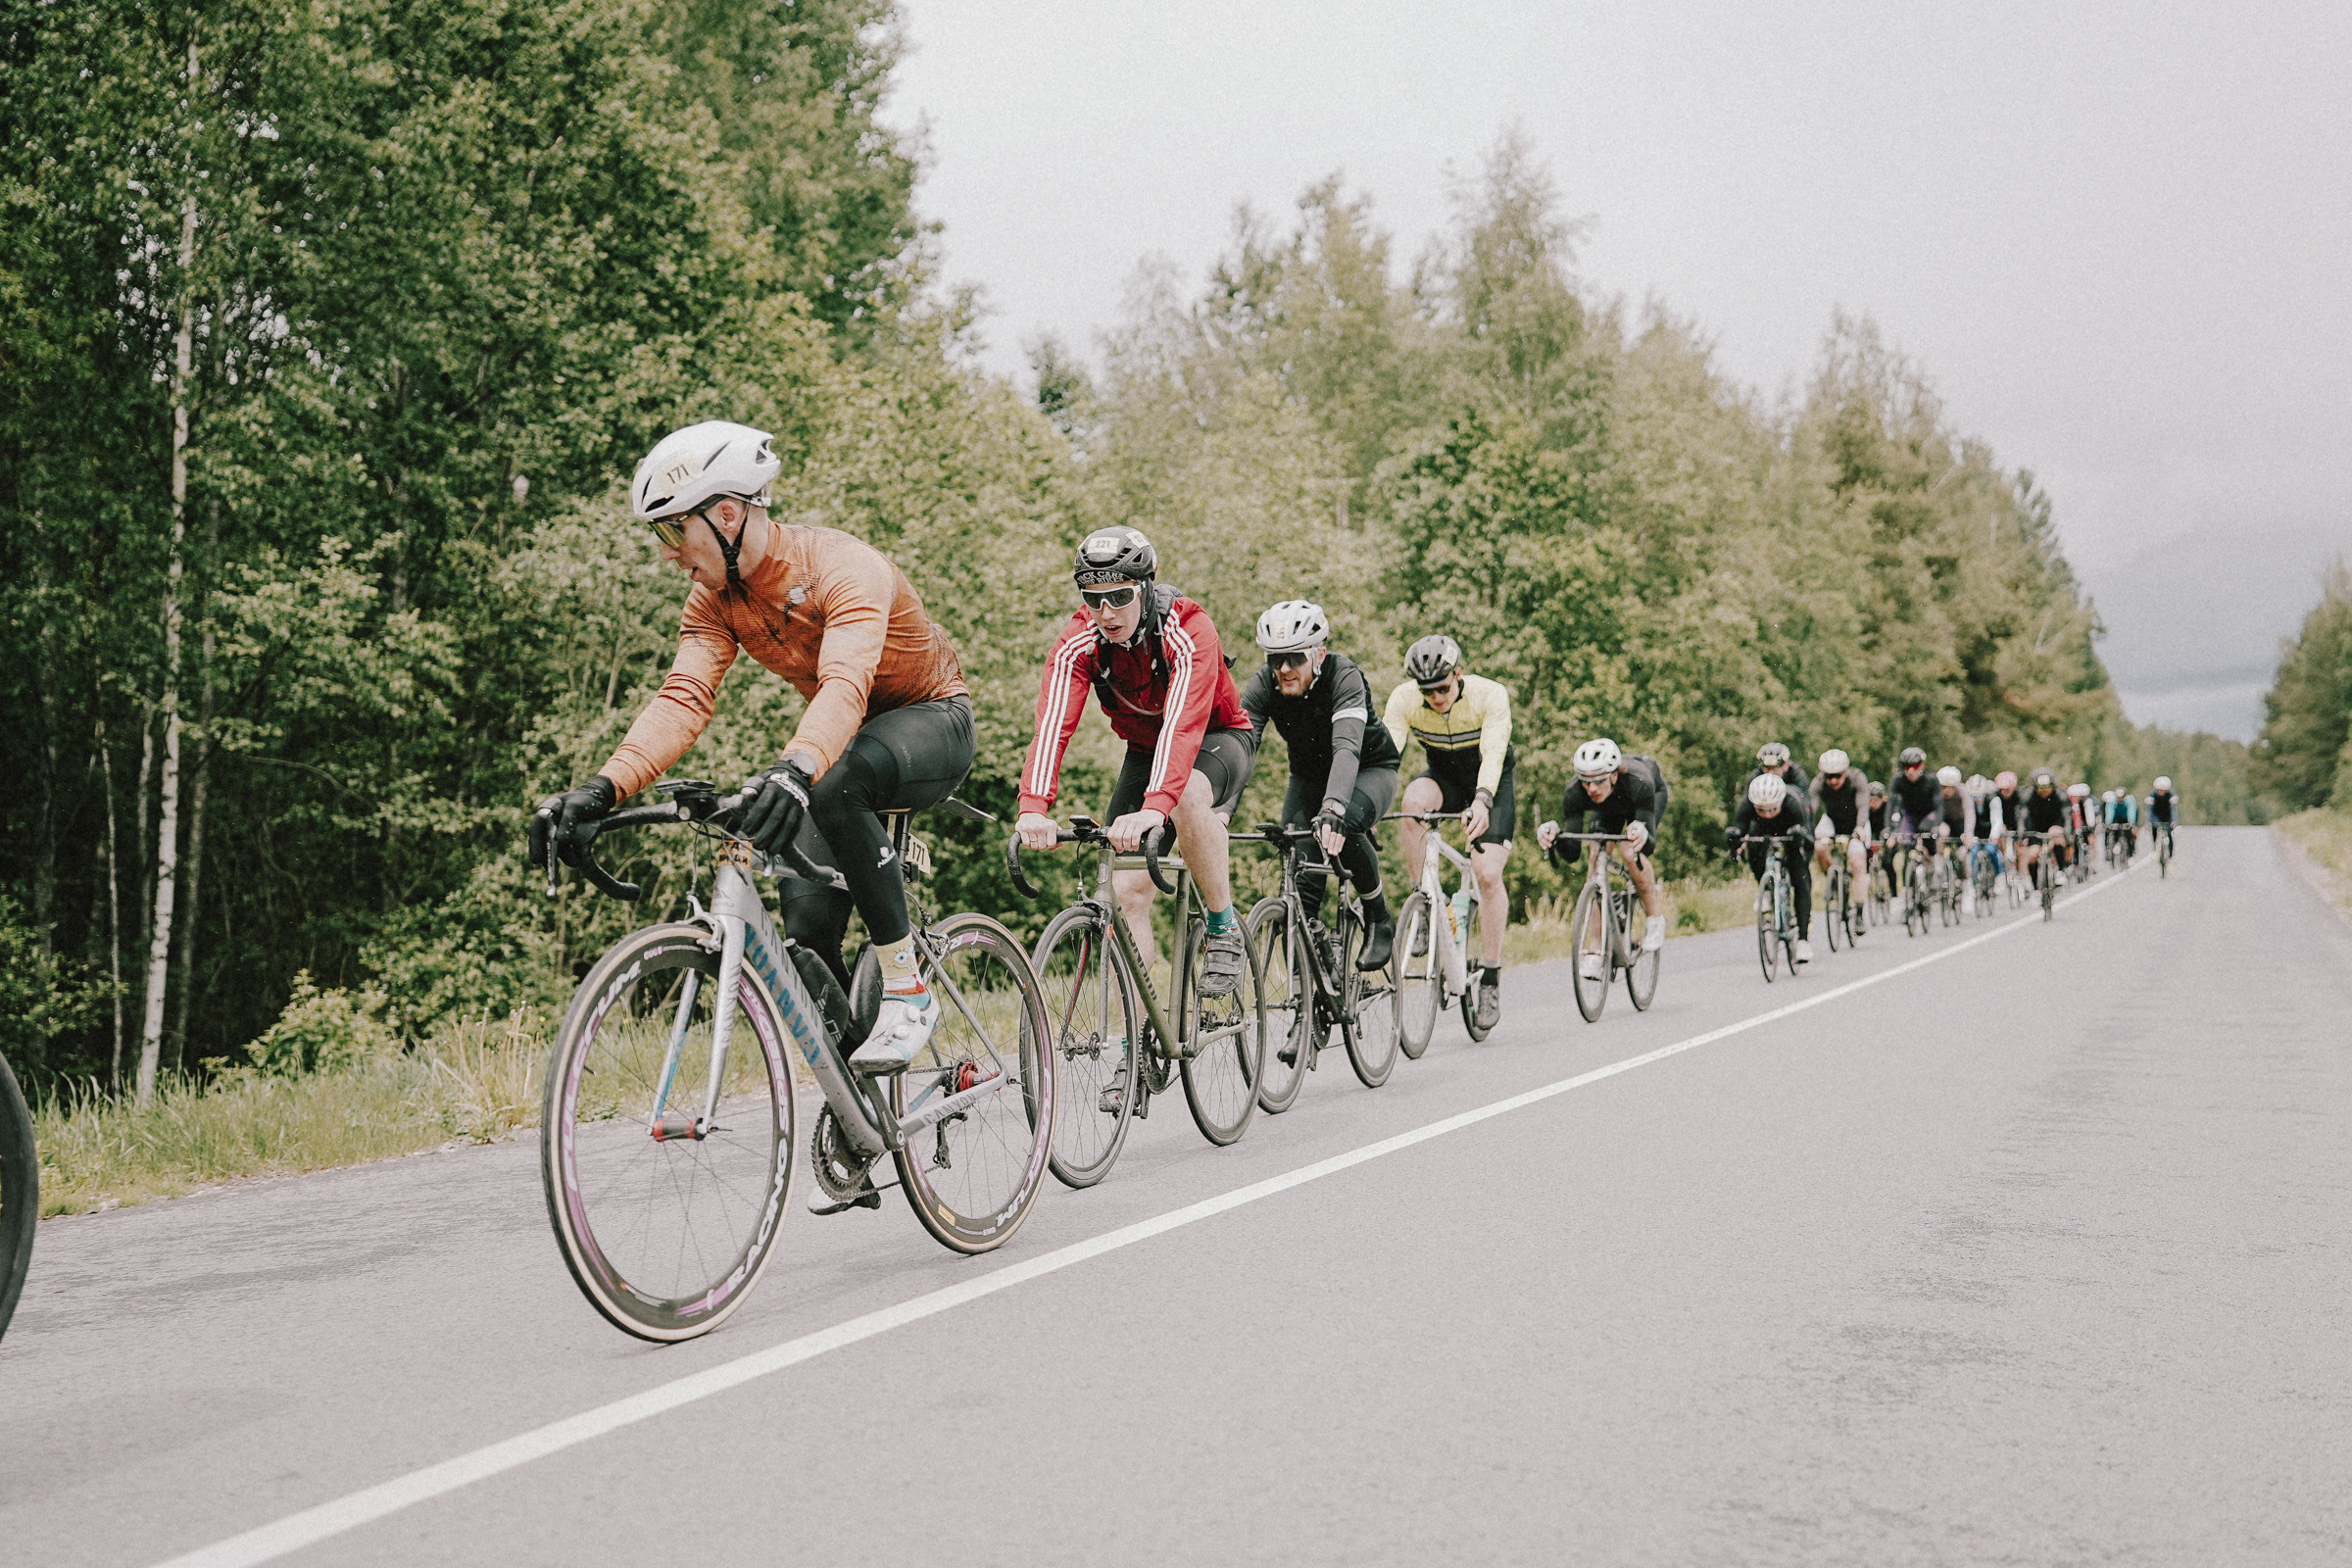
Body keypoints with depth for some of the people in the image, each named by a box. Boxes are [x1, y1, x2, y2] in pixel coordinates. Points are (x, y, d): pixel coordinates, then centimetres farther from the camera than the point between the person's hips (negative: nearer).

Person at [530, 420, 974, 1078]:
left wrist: (795, 770, -67)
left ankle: (907, 990, -26)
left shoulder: (842, 566, -31)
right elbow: (683, 699, -21)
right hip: (843, 742, 7)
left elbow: (846, 684, -47)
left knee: (836, 784, -39)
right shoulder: (716, 597, -10)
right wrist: (601, 790, -38)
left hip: (932, 721, -7)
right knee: (808, 925, -9)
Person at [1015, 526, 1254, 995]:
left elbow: (1182, 724, -45)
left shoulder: (1188, 632, -32)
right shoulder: (1077, 643, -20)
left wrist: (1154, 807, -61)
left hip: (1217, 740, -4)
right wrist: (1034, 807, -50)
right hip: (1144, 750, 4)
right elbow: (1053, 724, -33)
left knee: (1187, 796, -39)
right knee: (1127, 890, -10)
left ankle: (1224, 927, -17)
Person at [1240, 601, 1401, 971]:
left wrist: (1333, 808, -64)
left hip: (1370, 768, -4)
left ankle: (1379, 919, -10)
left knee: (1343, 828, -35)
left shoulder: (1343, 677, -32)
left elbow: (1346, 748, -47)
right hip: (1309, 775, 4)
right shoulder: (1264, 684, -21)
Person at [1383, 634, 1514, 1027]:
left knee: (1487, 874, -18)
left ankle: (1491, 976, -3)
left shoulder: (1490, 695, -28)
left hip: (1492, 784, -2)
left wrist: (1482, 801, -57)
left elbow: (1493, 754, -39)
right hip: (1443, 778, 2)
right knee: (1413, 798, -34)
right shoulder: (1404, 699, -21)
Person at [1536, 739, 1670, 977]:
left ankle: (1655, 917, -1)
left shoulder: (1639, 783, -44)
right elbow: (1571, 854, -36)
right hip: (1608, 806, 3)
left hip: (1654, 792, -3)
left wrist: (1642, 835, -67)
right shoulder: (1574, 793, -36)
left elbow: (1649, 845, -45)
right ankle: (1595, 953, -15)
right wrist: (1553, 836, -56)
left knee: (1629, 852, -28)